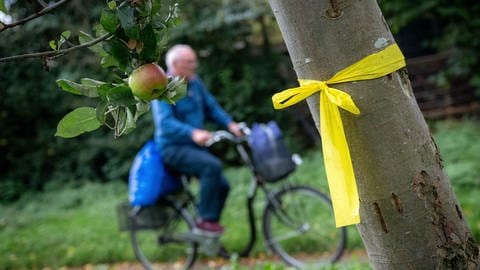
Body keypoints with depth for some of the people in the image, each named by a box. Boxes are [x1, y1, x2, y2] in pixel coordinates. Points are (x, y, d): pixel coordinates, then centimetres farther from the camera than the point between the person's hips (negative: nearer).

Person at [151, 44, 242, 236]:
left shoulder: (195, 82, 8)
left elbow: (211, 107, 11)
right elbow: (165, 123, -27)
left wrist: (230, 124, -7)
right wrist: (193, 133, -43)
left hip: (194, 147, 7)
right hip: (173, 148, -7)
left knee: (222, 185, -4)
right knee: (212, 165, -30)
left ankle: (207, 237, 11)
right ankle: (205, 220, -19)